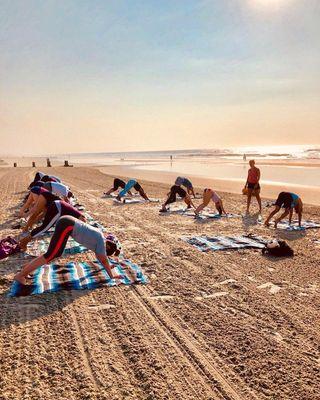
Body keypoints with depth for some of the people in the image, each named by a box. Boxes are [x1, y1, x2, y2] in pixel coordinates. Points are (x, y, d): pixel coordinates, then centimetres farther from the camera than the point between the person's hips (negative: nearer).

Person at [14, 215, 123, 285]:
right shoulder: (101, 241, -3)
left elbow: (100, 257, 36)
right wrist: (112, 275, 8)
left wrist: (107, 266, 44)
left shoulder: (99, 237, 20)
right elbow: (103, 259, 0)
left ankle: (27, 267, 20)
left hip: (67, 223, 9)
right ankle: (21, 275, -5)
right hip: (67, 226, -9)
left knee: (57, 253, 17)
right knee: (50, 255, -8)